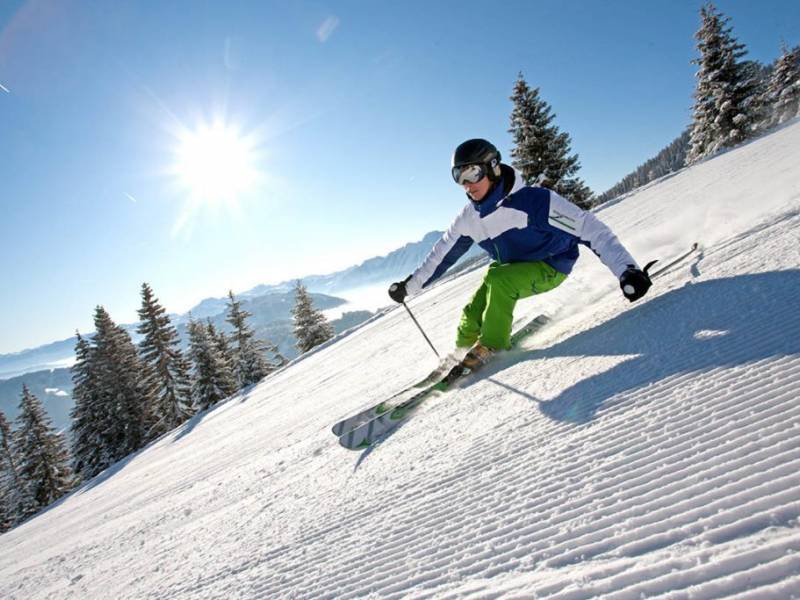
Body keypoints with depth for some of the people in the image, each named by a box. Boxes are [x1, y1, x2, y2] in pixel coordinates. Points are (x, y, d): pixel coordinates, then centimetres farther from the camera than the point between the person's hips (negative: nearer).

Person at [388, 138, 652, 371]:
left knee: (498, 279, -31)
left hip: (549, 268, -6)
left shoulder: (534, 200, -29)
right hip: (508, 269, 6)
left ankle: (490, 345, -15)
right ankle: (462, 354, 22)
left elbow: (588, 228, -30)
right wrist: (409, 285, 6)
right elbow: (444, 252, 5)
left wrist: (626, 269, -38)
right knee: (472, 314, -6)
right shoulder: (470, 217, -9)